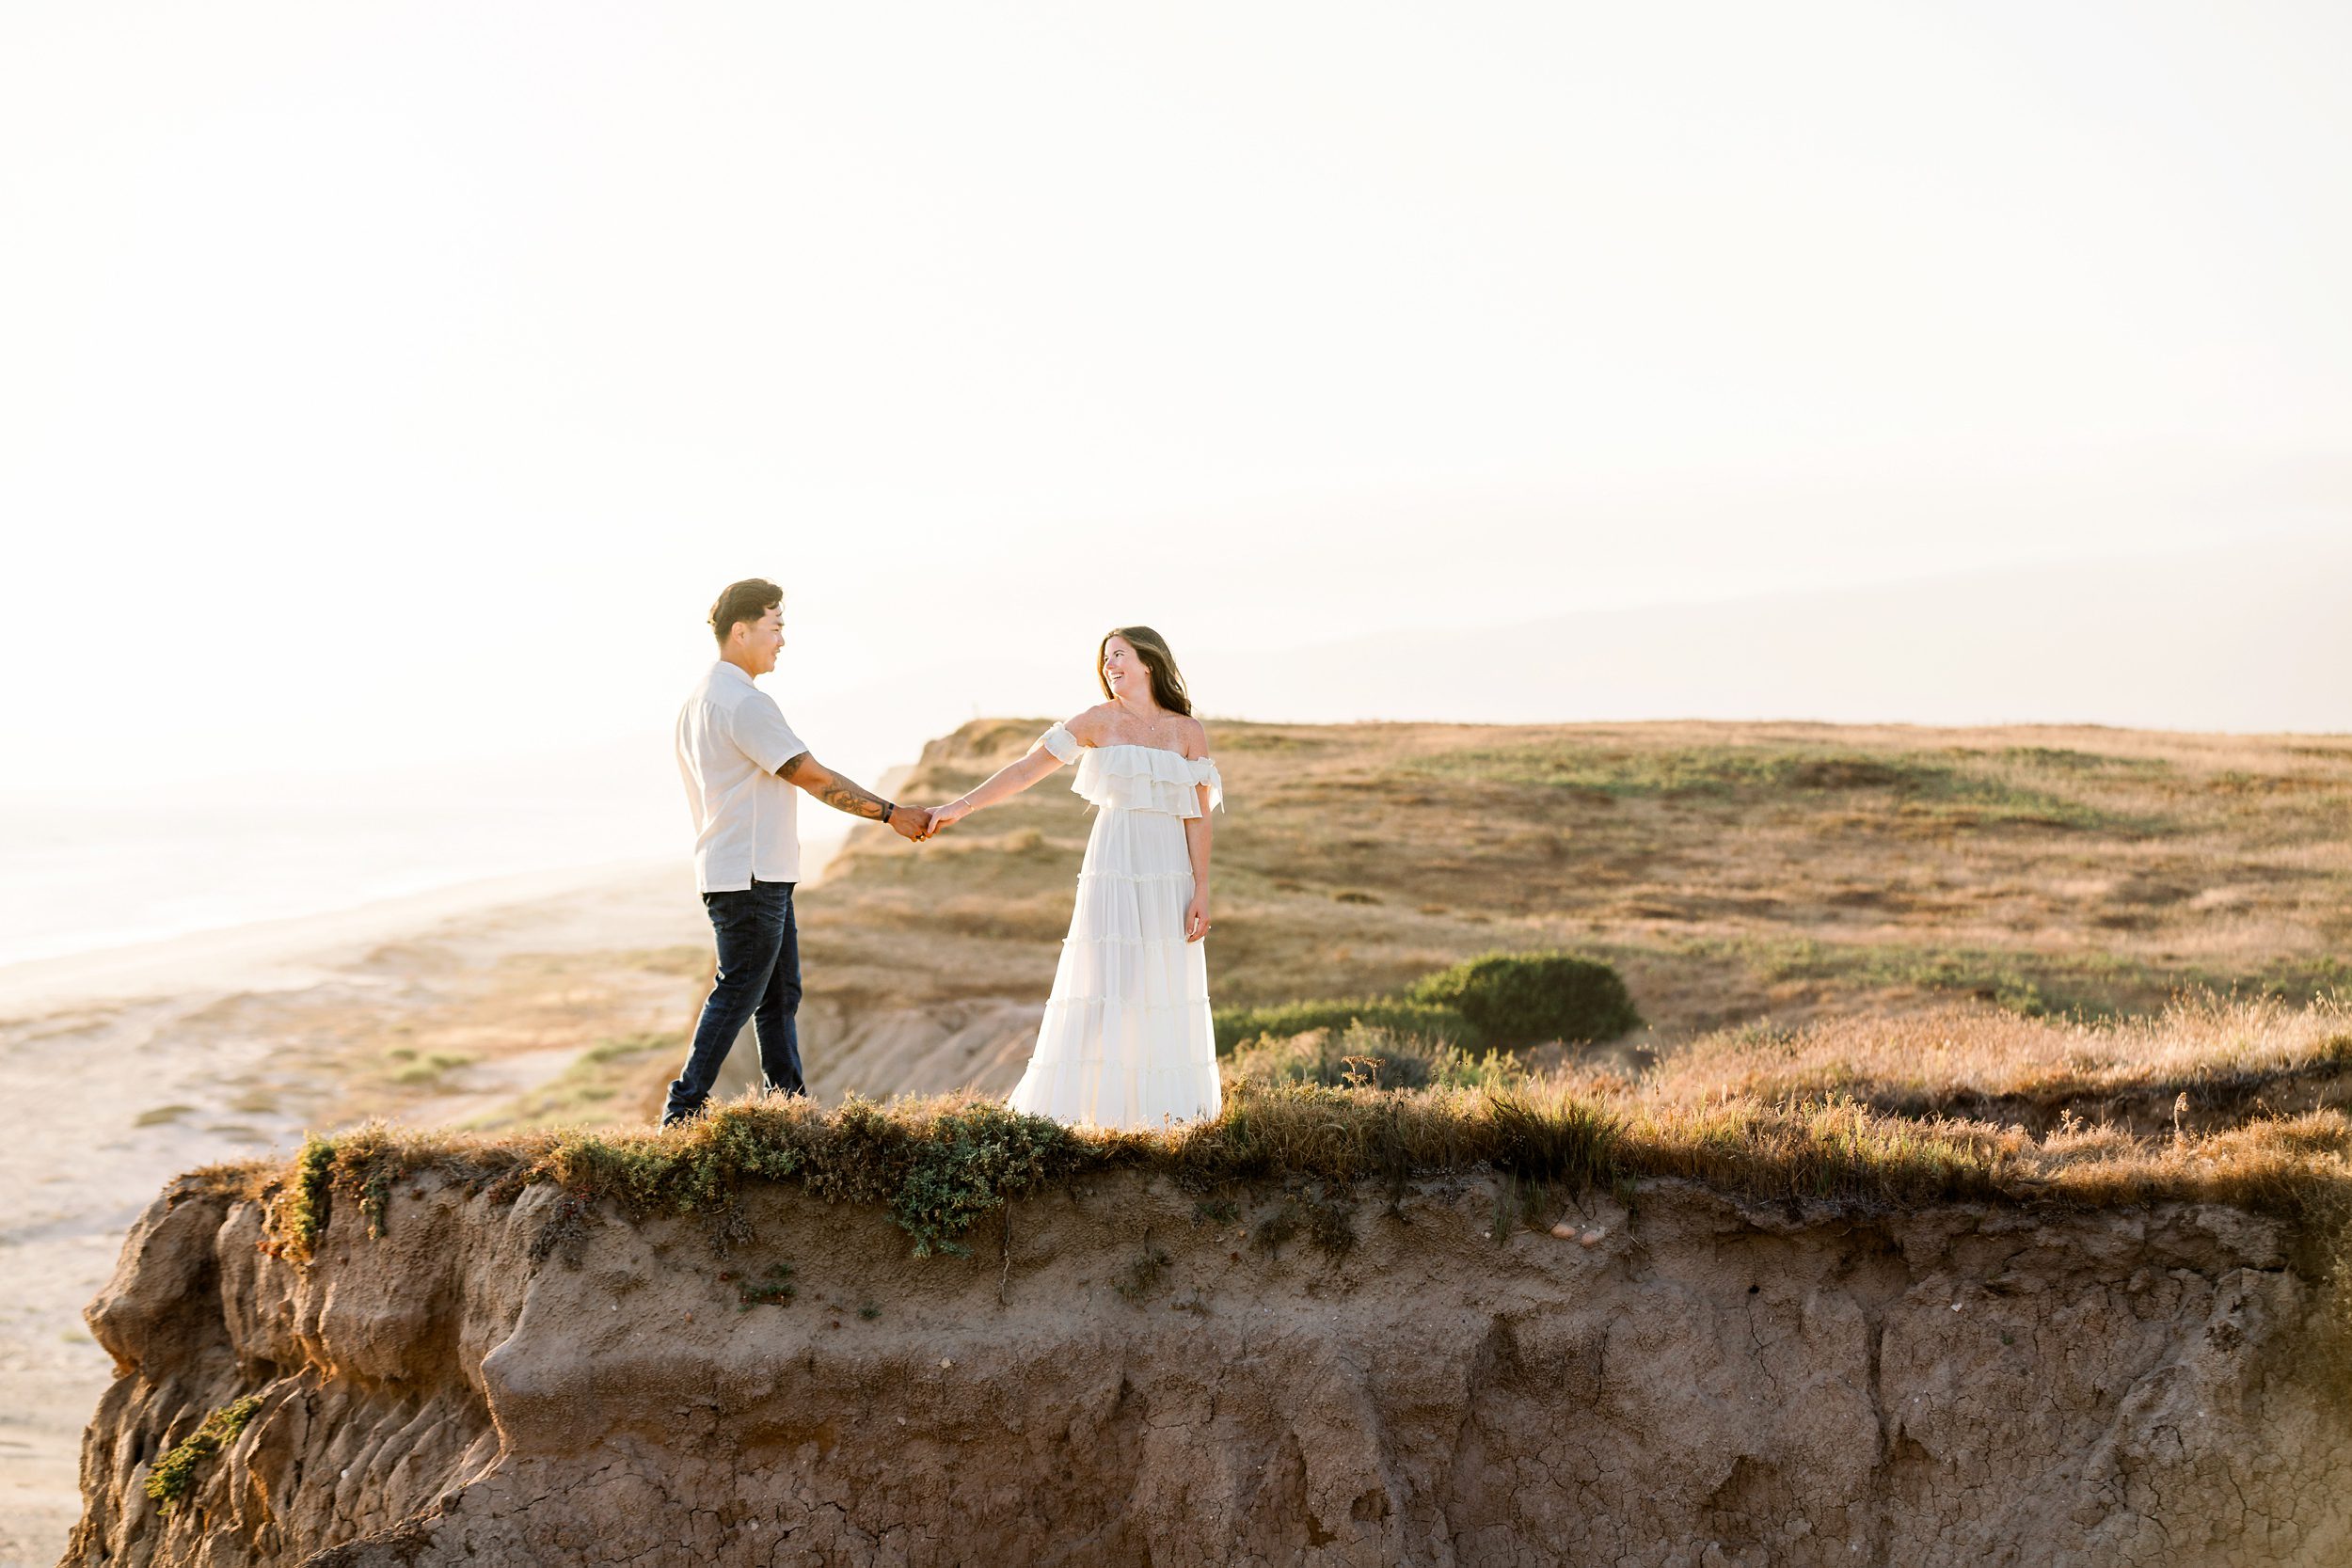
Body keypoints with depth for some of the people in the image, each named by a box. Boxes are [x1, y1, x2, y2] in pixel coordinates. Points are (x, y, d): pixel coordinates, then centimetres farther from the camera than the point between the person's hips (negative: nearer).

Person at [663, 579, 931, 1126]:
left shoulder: (698, 700, 16)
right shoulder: (744, 703, -17)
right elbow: (812, 776, -19)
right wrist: (889, 813, -13)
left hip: (759, 874, 10)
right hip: (750, 876, -10)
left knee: (780, 994, 12)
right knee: (739, 991, -7)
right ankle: (684, 1110, -5)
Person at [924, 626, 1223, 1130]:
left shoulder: (1188, 731, 7)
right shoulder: (1099, 722, 5)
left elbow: (1197, 815, 4)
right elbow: (1025, 770, 2)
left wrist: (1201, 891, -3)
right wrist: (961, 806, -5)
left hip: (1170, 874, 1)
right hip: (1112, 870, -1)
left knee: (1167, 991, 2)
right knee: (1102, 985, -6)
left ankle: (1170, 1107, 9)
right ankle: (1084, 1104, -5)